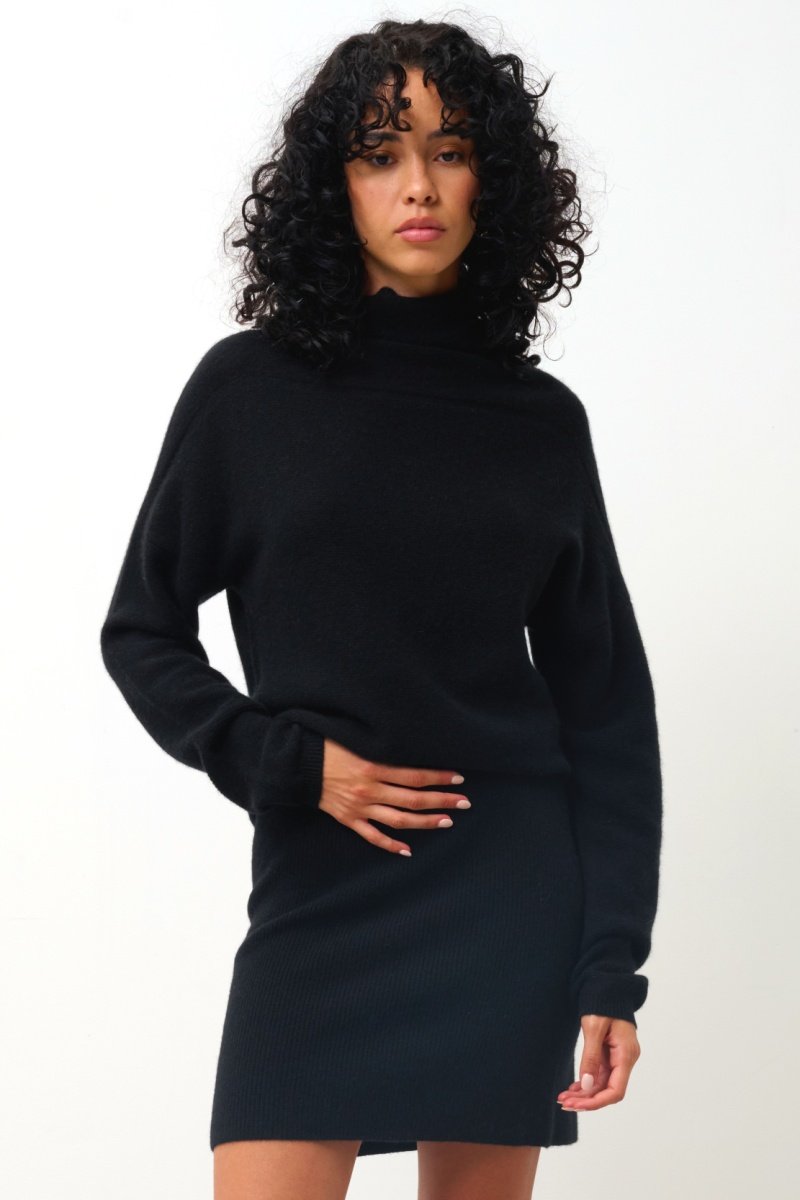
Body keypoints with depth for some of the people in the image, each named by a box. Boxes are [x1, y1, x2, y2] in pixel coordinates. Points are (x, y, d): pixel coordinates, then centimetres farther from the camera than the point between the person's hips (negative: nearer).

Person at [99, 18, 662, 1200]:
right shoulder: (249, 389, 1)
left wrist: (614, 966, -1)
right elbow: (143, 633, 8)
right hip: (320, 887, -1)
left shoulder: (542, 418, 5)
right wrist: (285, 766, -8)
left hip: (511, 893, 1)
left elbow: (605, 703, 5)